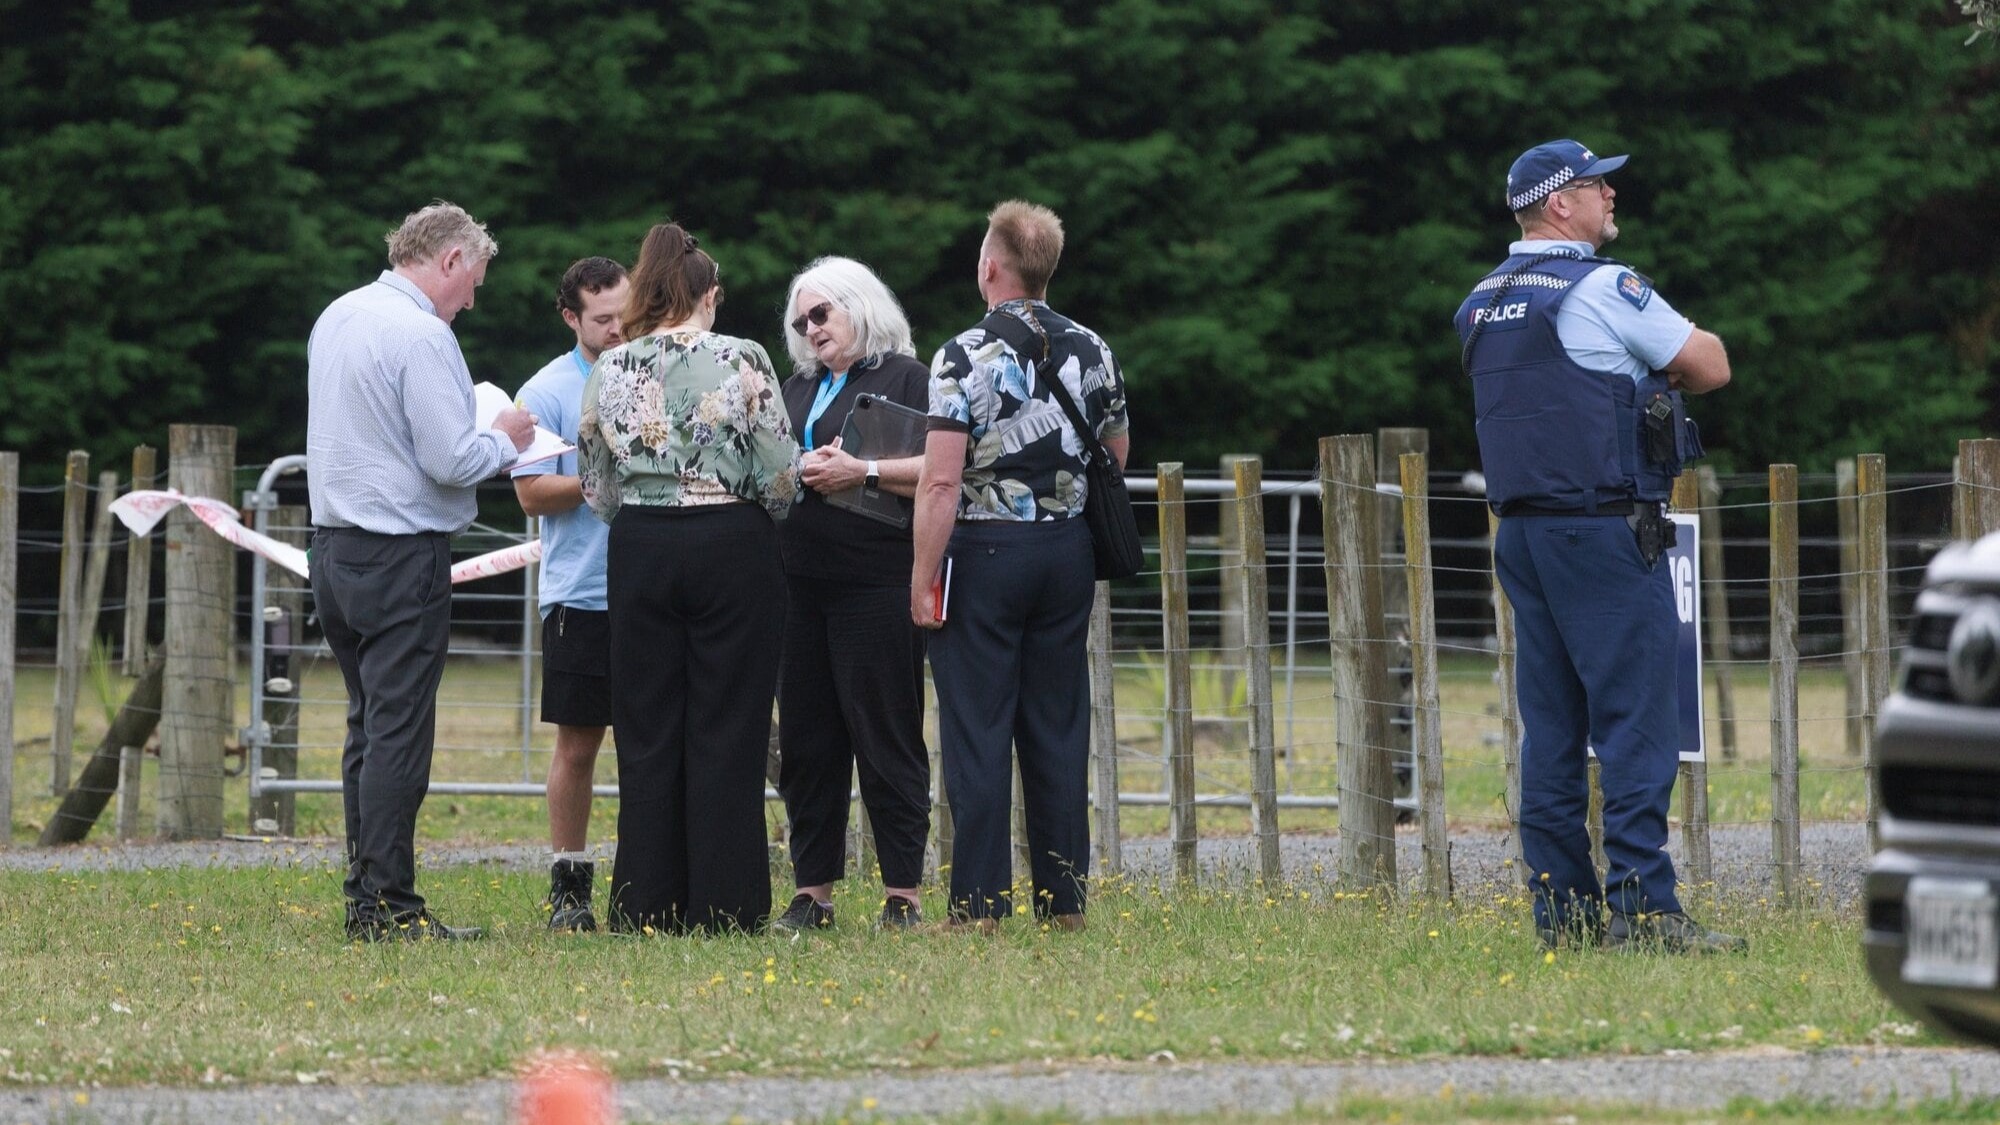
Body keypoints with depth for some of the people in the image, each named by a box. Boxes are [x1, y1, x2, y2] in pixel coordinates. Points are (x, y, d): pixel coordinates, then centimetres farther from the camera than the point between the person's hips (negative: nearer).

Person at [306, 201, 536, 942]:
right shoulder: (422, 335, -15)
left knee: (368, 726, 13)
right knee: (398, 733, -6)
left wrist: (483, 440, 20)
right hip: (402, 554, -9)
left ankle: (363, 899, 13)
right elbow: (452, 462, -19)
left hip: (334, 545, 9)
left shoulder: (337, 318, 12)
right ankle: (389, 906, -6)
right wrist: (504, 441, 1)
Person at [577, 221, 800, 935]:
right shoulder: (742, 361, -7)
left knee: (647, 734, 8)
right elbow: (781, 477, -7)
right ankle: (722, 907, 1)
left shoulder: (609, 372, 2)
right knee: (726, 734, 2)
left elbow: (596, 490, 8)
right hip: (732, 548, -3)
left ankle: (648, 908, 7)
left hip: (639, 552, 3)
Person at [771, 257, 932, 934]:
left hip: (877, 588, -6)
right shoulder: (797, 388, 20)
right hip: (799, 585, 6)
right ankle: (812, 893, 12)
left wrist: (863, 472, -17)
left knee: (887, 738, -4)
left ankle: (903, 896, -1)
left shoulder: (906, 377, 0)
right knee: (805, 740, 6)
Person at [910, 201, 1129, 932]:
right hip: (1068, 552, 5)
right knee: (1058, 729, 9)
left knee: (977, 734, -2)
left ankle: (979, 905, -3)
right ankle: (1064, 900, 10)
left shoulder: (966, 356, -12)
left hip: (984, 552, -5)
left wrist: (922, 578, -12)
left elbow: (942, 481, -16)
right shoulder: (1090, 352, 4)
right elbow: (1117, 457, 16)